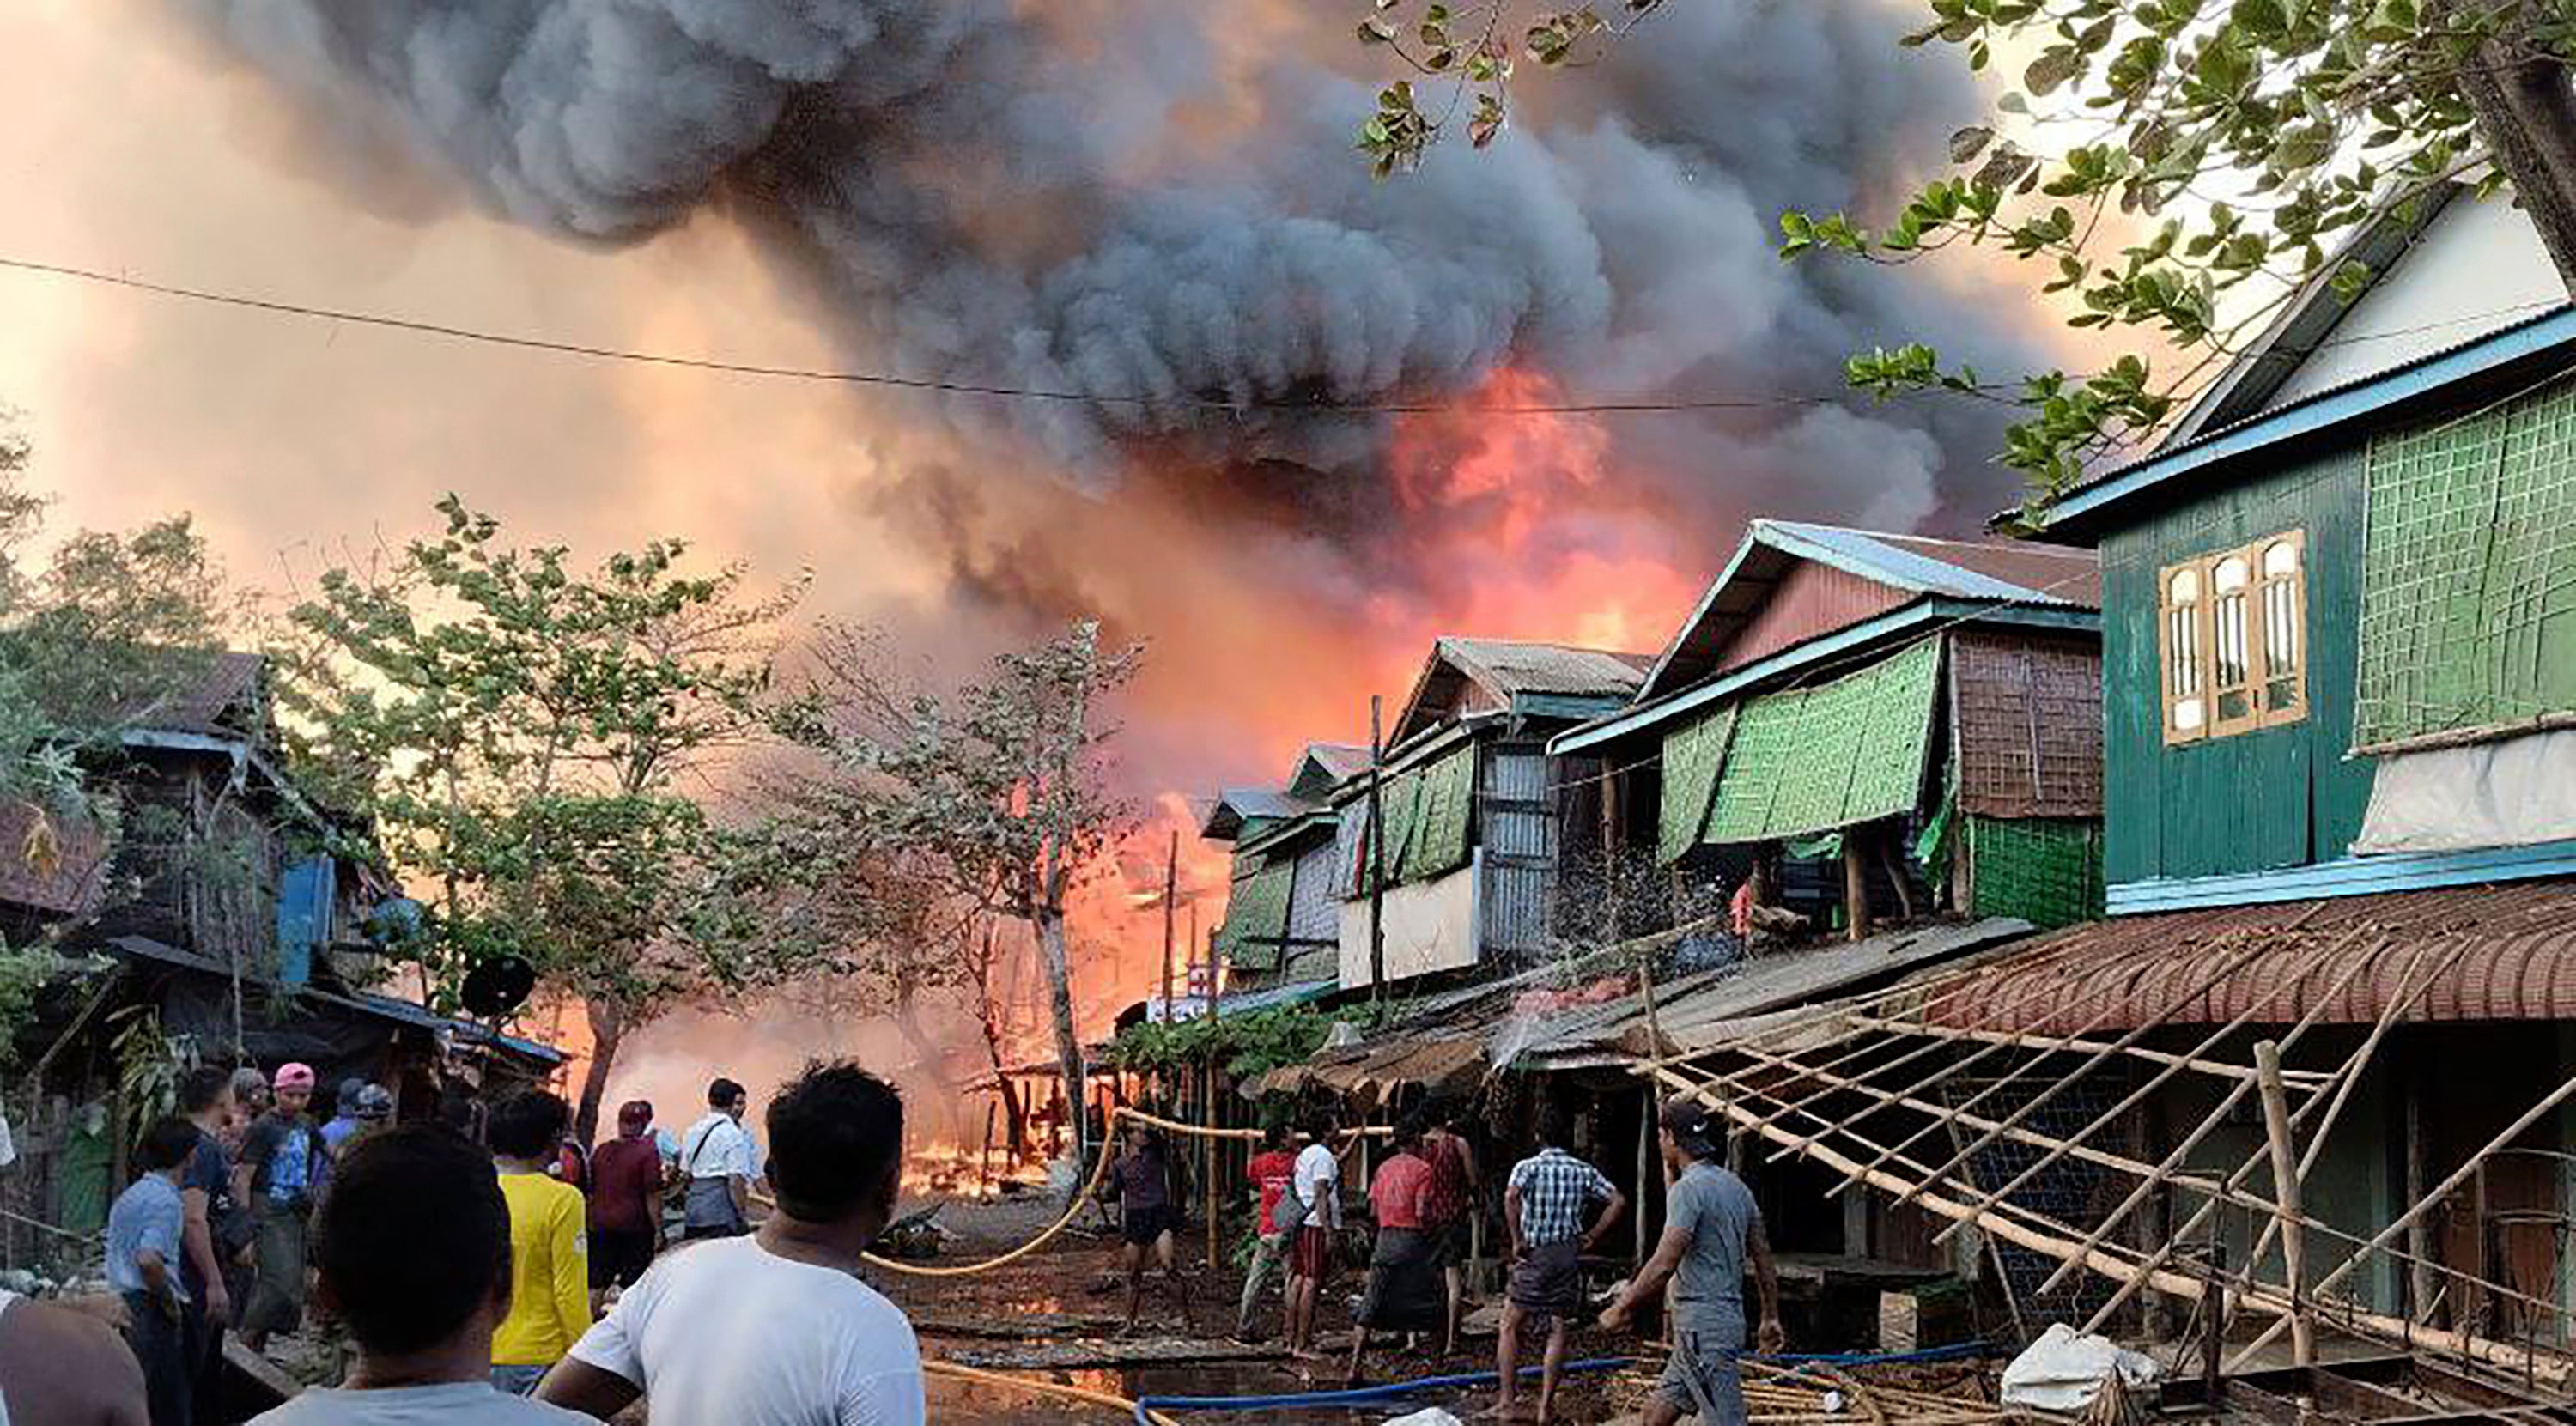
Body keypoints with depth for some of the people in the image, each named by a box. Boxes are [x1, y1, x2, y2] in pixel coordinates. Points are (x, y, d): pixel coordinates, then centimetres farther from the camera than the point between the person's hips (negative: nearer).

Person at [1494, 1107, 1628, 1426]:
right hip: (1569, 1256, 3)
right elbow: (1618, 1201, 1)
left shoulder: (1528, 1167, -4)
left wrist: (1517, 1241, -14)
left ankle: (1507, 1399, 5)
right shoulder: (1583, 1171, 6)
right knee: (1557, 1330, 8)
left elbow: (1511, 1197, -23)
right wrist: (1591, 1236, 5)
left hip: (1534, 1256, -3)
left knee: (1510, 1326, 9)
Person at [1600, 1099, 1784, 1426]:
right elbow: (1764, 1259, 17)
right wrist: (1771, 1318, 25)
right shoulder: (1736, 1187, 13)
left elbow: (1663, 1265, -21)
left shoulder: (1688, 1189, -15)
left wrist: (1622, 1309, -12)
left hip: (1702, 1328, -10)